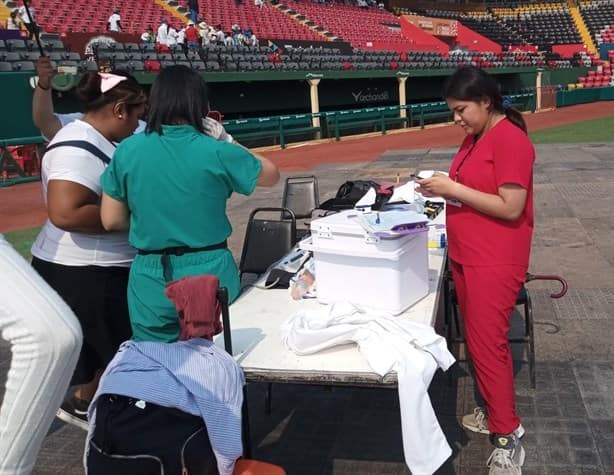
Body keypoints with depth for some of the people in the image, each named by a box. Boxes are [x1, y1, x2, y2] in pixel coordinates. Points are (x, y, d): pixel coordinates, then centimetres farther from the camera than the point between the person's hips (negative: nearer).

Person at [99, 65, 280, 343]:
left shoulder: (127, 151, -5)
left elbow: (111, 221, 1)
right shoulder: (217, 152, -11)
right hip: (210, 275, -1)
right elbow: (271, 175, 6)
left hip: (151, 281, 2)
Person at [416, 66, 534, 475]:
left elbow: (510, 208, -22)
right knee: (478, 339, 16)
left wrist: (453, 189, -21)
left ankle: (508, 436, 10)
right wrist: (444, 186, 2)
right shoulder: (474, 137, 11)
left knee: (488, 344, -4)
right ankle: (496, 412, 32)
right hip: (466, 256, 9)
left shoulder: (510, 139, -18)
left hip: (495, 262, -9)